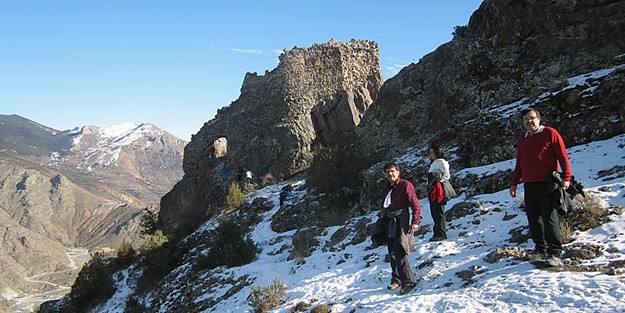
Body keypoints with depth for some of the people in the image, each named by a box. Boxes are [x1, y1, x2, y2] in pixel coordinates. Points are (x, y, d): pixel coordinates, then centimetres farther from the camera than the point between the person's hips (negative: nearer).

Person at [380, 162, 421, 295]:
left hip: (401, 222, -8)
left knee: (399, 253, -13)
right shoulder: (389, 188, 17)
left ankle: (408, 281, -6)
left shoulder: (405, 185, -7)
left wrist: (415, 221, -19)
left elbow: (415, 205, -11)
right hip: (390, 223, 8)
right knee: (392, 253, 12)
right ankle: (396, 279, 24)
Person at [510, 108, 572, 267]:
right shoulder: (522, 141, 18)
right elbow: (519, 164, 23)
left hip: (547, 185, -6)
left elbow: (563, 156, -6)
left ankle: (555, 253, 1)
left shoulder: (550, 133, -1)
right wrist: (514, 183, 18)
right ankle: (541, 249, 19)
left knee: (550, 220, -6)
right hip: (529, 186, 6)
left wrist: (566, 177, -14)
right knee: (534, 220, 9)